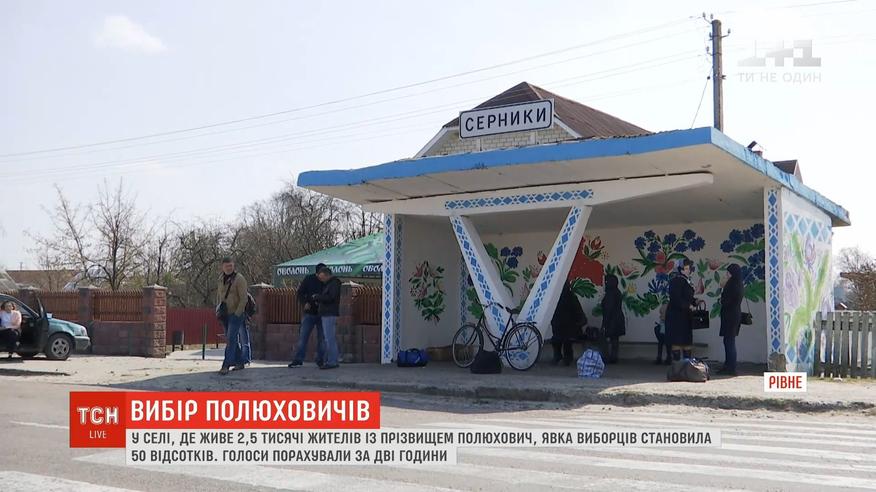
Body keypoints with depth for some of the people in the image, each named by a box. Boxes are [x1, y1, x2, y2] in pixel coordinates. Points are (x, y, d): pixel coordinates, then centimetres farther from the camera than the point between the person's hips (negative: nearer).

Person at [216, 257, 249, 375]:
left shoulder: (239, 279, -11)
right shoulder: (221, 279, 11)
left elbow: (243, 299, -14)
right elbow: (219, 294, 24)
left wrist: (237, 314, -17)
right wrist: (218, 308, 13)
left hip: (236, 314, -7)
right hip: (225, 314, 7)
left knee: (231, 339, -13)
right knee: (231, 339, 12)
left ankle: (226, 365, -16)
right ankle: (240, 362, 22)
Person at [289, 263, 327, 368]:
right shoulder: (309, 279, -1)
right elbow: (299, 293, 2)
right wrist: (304, 303, -14)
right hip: (309, 312, -1)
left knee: (322, 337, 4)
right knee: (303, 336, -3)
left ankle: (320, 360, 13)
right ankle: (297, 359, -1)